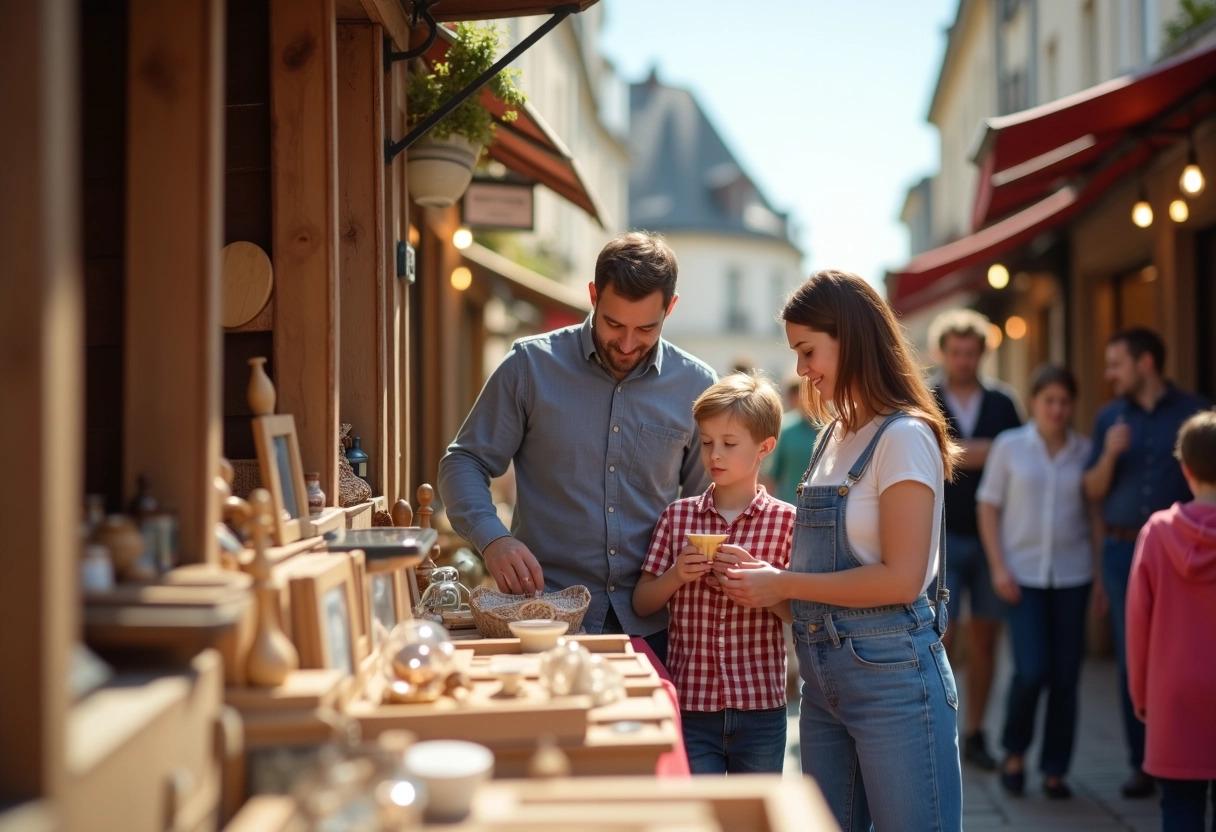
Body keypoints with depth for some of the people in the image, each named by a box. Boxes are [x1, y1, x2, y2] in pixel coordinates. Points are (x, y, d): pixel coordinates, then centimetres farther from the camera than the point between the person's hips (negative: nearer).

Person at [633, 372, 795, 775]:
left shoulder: (785, 521, -1)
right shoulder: (677, 516, 4)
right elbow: (641, 603, 6)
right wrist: (676, 576, -12)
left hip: (760, 710, -1)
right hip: (689, 707, 1)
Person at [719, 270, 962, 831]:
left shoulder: (904, 437, -12)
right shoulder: (833, 436, 12)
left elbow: (901, 578, -19)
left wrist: (784, 585, -14)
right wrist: (765, 575, -2)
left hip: (890, 672, -8)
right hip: (823, 674, 8)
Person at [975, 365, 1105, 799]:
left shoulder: (1085, 450, 4)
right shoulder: (1009, 446, 1)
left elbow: (1095, 513, 9)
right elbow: (988, 508, 2)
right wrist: (998, 567, -6)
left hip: (1072, 574, 2)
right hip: (1023, 575, -2)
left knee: (1066, 677, 3)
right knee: (1031, 670, -11)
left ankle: (1055, 770, 16)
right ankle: (1014, 751, 14)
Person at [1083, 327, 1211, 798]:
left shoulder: (1195, 413, 0)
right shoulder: (1110, 418, 9)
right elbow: (1093, 491, 8)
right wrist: (1110, 454, -11)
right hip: (1123, 551, 3)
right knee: (1133, 662, 5)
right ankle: (1143, 764, 13)